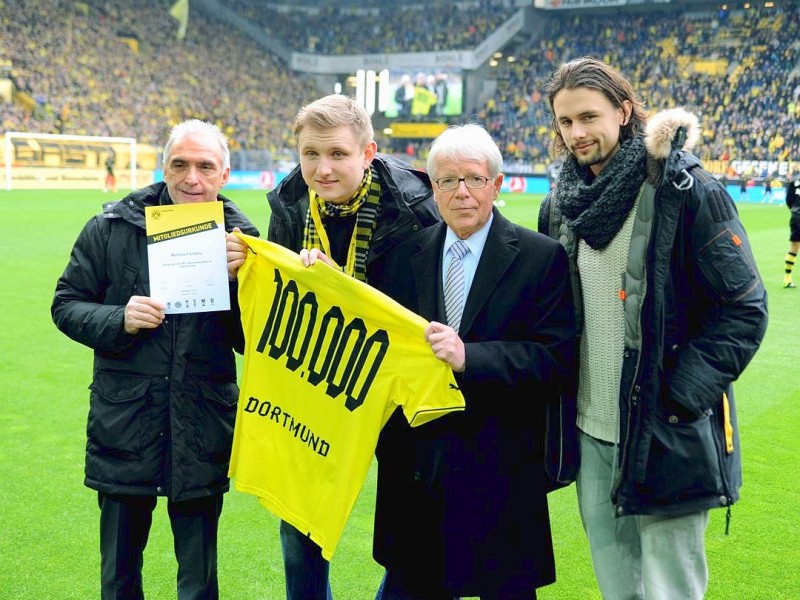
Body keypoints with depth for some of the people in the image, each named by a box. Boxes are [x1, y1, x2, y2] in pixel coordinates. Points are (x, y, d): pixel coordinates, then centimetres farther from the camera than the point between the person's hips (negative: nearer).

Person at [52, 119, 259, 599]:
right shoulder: (113, 227, -2)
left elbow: (251, 341, -3)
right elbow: (67, 305, 3)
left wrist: (237, 279, -19)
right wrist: (119, 320, -15)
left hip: (202, 433, 0)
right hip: (123, 429, 1)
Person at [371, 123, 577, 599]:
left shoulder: (542, 257, -5)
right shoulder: (408, 254, 7)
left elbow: (556, 357, -13)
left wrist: (470, 356, -24)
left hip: (500, 469, -3)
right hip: (416, 465, 3)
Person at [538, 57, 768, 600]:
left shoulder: (683, 189, -12)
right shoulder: (562, 204, 7)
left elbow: (744, 306, -12)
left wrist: (681, 396, -16)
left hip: (666, 434, -6)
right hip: (592, 431, 6)